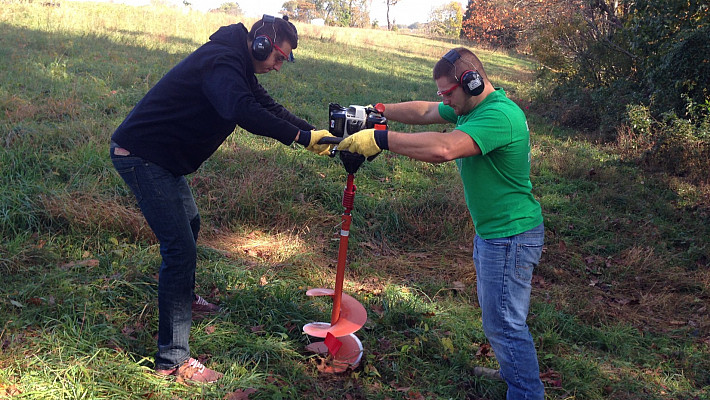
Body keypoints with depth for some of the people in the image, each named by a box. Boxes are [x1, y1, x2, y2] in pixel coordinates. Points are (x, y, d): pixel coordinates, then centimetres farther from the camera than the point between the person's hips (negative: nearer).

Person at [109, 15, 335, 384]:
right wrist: (303, 137, -39)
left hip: (162, 157, 11)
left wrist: (315, 133, -2)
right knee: (180, 247, -13)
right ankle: (172, 360, -5)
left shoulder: (237, 66, 10)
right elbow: (245, 112, -43)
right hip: (140, 156, -11)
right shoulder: (221, 63, -24)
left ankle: (184, 297, 52)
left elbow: (268, 107, 10)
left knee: (189, 224, 27)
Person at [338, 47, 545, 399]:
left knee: (503, 324, 1)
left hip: (510, 237, -10)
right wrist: (378, 110, -1)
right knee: (496, 315, 23)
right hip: (489, 231, 10)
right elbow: (424, 112, 11)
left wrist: (381, 139, -37)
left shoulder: (499, 116, -27)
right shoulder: (473, 106, 6)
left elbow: (444, 148, -40)